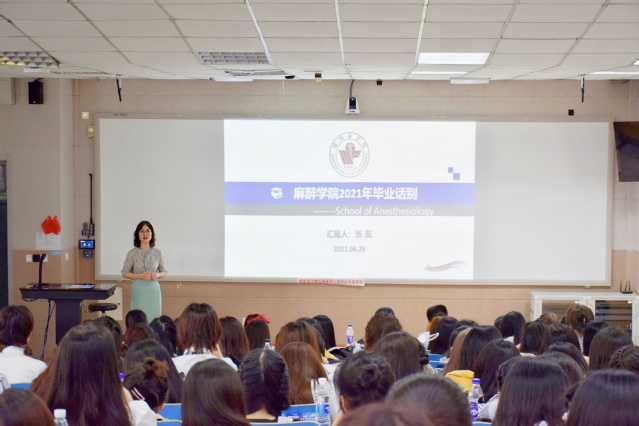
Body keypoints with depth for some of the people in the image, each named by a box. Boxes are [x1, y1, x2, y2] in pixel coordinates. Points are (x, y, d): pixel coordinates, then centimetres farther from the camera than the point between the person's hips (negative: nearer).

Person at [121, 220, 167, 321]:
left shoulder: (157, 253, 5)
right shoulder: (132, 253, -2)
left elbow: (164, 272, 13)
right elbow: (125, 273, 1)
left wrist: (157, 275, -10)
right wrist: (141, 276, -13)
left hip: (154, 290, 2)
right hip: (139, 290, -2)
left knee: (154, 319, 1)